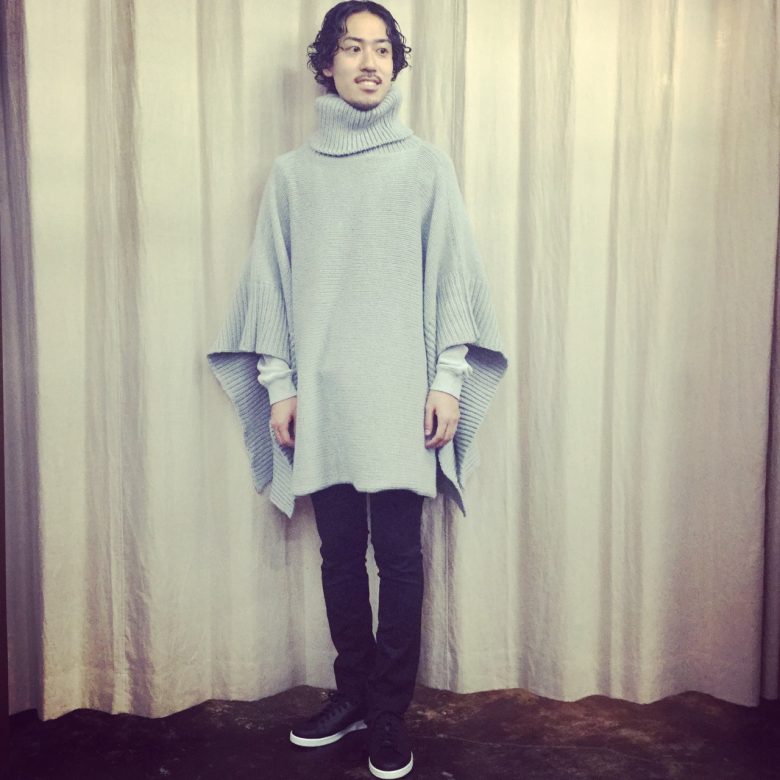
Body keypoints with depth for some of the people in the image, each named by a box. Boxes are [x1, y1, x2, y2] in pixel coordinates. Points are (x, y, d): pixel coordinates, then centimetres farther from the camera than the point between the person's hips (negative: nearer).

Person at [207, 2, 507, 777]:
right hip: (321, 396, 2)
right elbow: (271, 284, 7)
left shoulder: (426, 164, 5)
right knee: (340, 553, 10)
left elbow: (452, 276, 2)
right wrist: (278, 385, 2)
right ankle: (352, 693, 27)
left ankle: (388, 714, 17)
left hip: (401, 396, -2)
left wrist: (449, 381, -4)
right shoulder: (291, 172, 9)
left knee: (398, 554, 2)